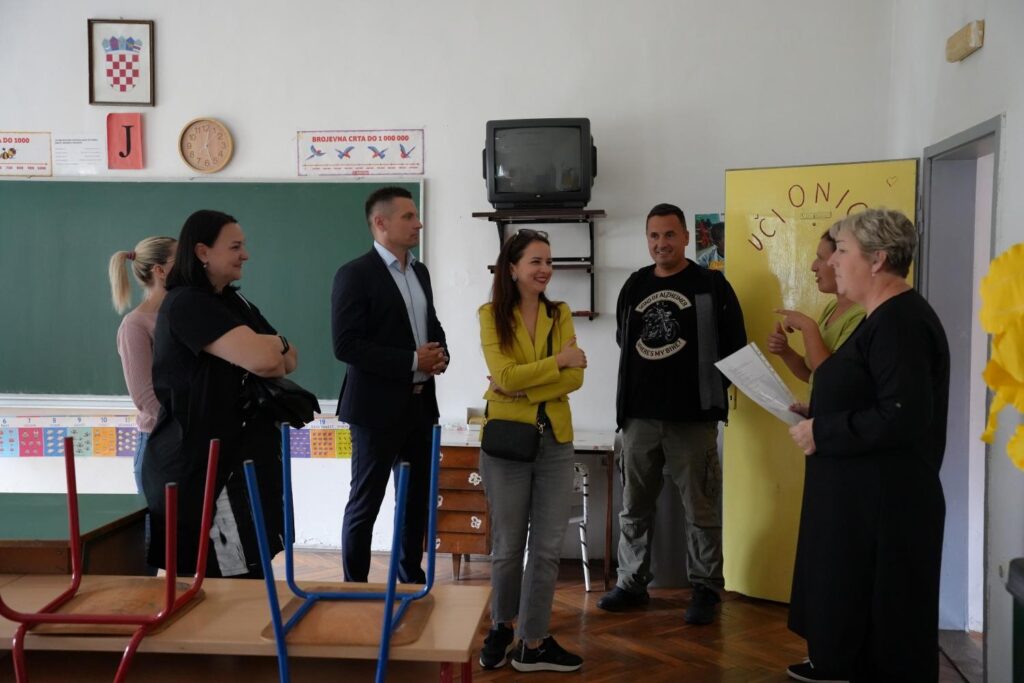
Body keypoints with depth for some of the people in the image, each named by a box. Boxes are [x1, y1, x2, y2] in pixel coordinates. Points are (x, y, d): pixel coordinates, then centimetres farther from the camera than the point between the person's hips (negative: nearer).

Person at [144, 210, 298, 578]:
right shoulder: (186, 304, -14)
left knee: (245, 576, 9)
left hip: (231, 463, 9)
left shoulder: (233, 301, 15)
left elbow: (289, 360, 12)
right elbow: (263, 359, -25)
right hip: (196, 469, -8)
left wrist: (264, 348, -10)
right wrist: (276, 342, -2)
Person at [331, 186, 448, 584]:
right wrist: (412, 362, -19)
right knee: (365, 503, 3)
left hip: (419, 405, 7)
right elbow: (346, 345, -19)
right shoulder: (355, 274, -12)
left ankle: (411, 579, 27)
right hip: (378, 407, -7)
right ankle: (355, 587, 15)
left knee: (417, 499, 14)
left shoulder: (420, 271, 12)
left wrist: (440, 353, 0)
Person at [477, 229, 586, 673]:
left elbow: (575, 379, -6)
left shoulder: (560, 314, 6)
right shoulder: (492, 315, -3)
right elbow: (505, 377, -14)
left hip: (555, 441, 3)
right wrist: (558, 360, -13)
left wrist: (523, 388, -16)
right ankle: (502, 626, 32)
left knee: (548, 547, 5)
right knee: (507, 546, 8)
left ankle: (534, 643, 17)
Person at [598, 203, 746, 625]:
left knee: (701, 510, 2)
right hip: (640, 416, 5)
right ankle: (631, 584, 24)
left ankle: (705, 590, 14)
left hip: (693, 417, -4)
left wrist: (711, 391, -4)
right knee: (634, 507, 12)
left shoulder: (711, 285, -3)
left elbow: (734, 345, -3)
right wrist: (634, 389, 13)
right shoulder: (635, 286, 11)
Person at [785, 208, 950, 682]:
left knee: (882, 620, 3)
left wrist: (821, 433, -21)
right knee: (853, 605, 20)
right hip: (860, 498, 10)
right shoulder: (885, 318, 13)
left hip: (884, 504, -10)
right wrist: (816, 415, 8)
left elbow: (904, 417, -29)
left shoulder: (900, 323, -20)